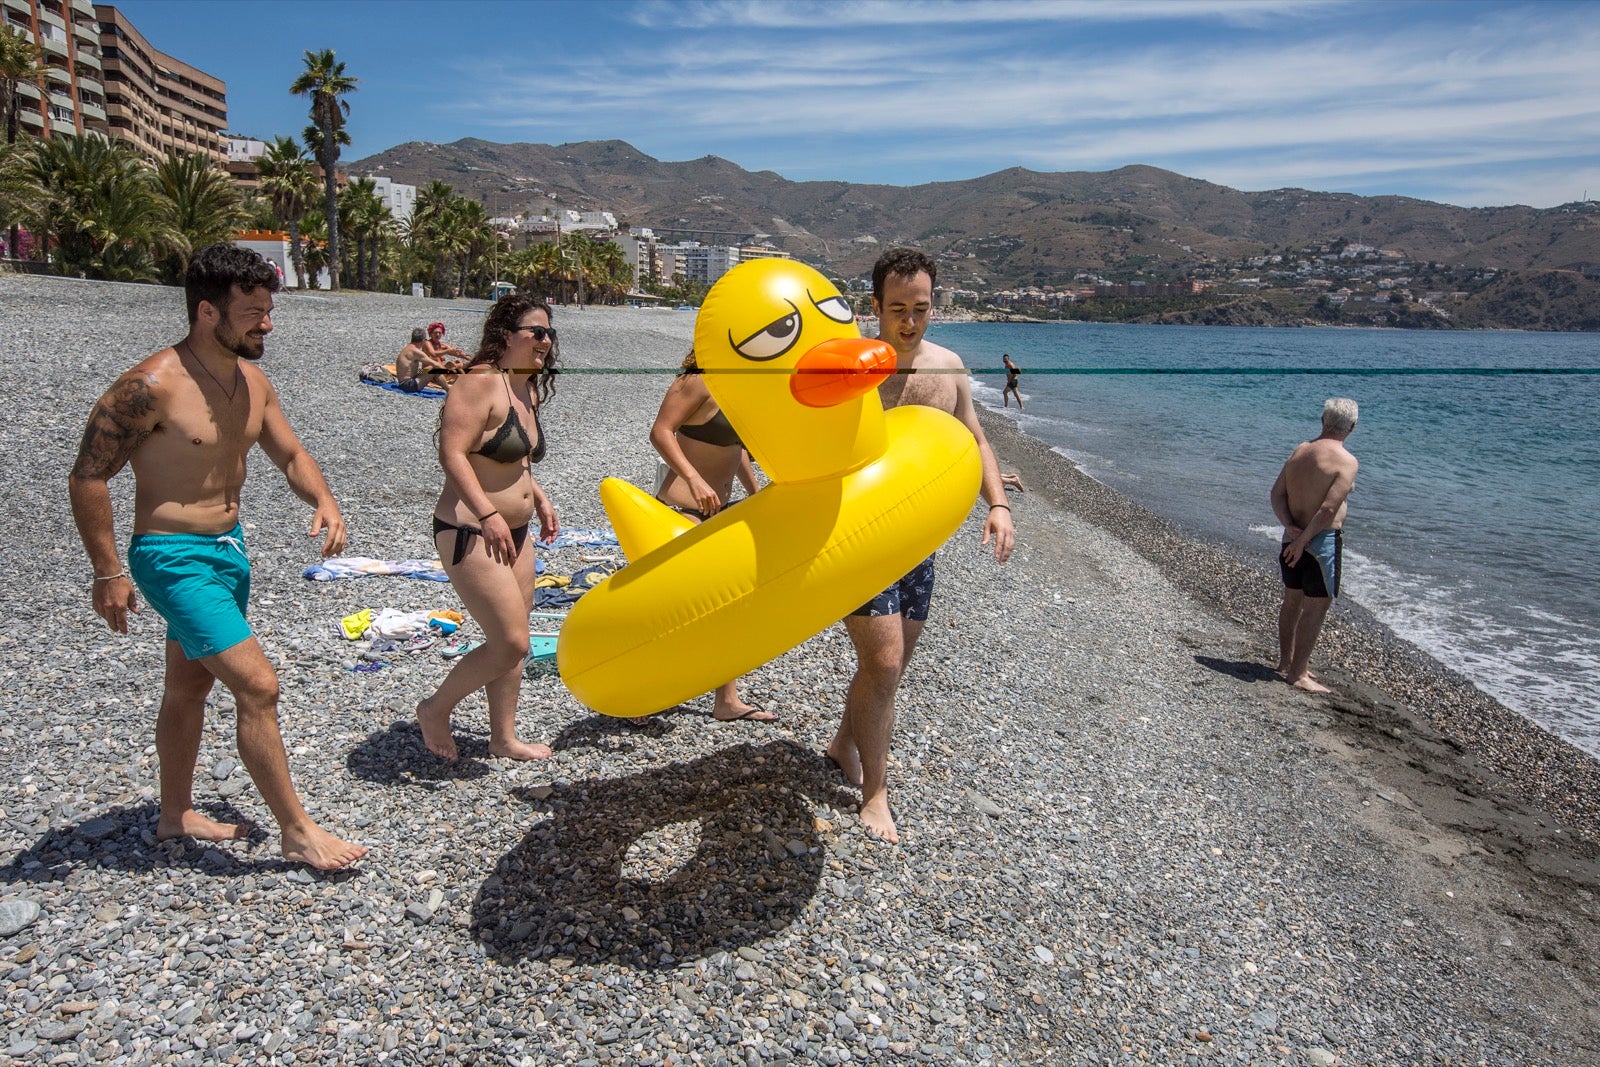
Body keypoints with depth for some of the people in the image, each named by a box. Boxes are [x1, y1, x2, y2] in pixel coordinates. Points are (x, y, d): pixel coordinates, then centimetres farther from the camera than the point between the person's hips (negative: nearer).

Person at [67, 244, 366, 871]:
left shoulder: (252, 380, 2)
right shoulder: (153, 385, -21)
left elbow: (290, 455, 12)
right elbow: (88, 477, -16)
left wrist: (323, 501, -9)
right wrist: (108, 573, -14)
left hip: (229, 548, 9)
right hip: (175, 558, -9)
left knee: (190, 685, 21)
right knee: (258, 686, -11)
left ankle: (176, 816, 38)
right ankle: (297, 832, 2)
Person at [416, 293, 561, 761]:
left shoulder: (528, 390, 12)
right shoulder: (481, 383, -16)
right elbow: (452, 453, -24)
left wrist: (539, 497, 14)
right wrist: (489, 515, -29)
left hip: (513, 533, 10)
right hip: (470, 534, -9)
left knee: (512, 642, 14)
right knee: (510, 644, -8)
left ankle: (504, 738, 28)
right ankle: (435, 709, 16)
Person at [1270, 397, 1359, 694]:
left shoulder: (1299, 450, 6)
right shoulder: (1346, 461, -15)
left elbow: (1277, 493, 2)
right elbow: (1329, 508, -22)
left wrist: (1290, 527, -7)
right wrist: (1304, 540, -17)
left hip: (1294, 537, 7)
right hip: (1324, 540, -7)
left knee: (1292, 600, 19)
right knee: (1315, 607, 1)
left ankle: (1286, 661, 31)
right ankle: (1298, 673, 5)